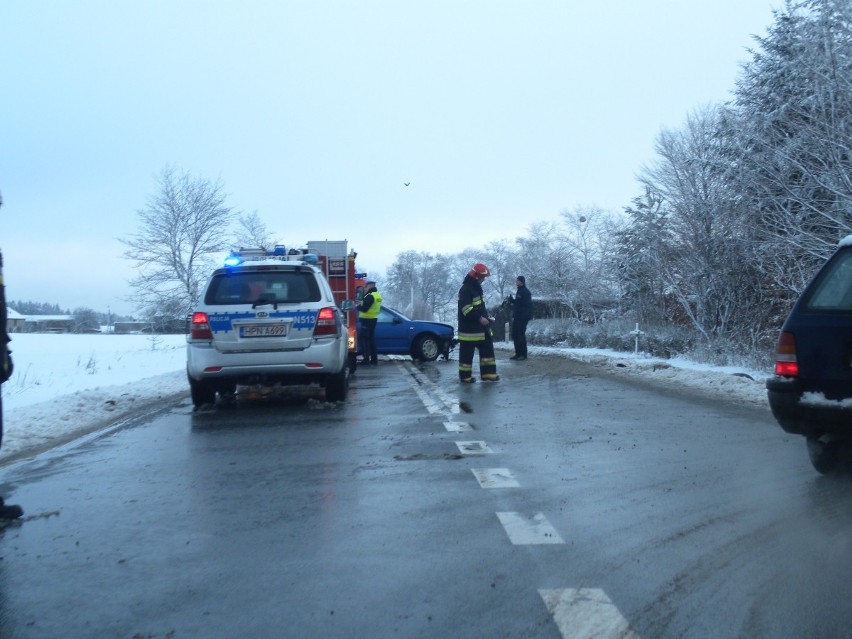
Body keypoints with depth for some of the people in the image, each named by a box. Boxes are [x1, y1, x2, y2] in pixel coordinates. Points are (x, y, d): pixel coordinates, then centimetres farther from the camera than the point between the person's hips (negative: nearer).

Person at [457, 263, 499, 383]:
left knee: (487, 349, 9)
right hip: (469, 329, -10)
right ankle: (465, 376, 6)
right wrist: (480, 319, -29)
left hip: (480, 328, 10)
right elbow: (466, 309, -26)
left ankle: (488, 373, 13)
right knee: (467, 353, -2)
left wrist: (486, 317, 12)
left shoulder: (477, 289, 16)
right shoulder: (465, 290, -16)